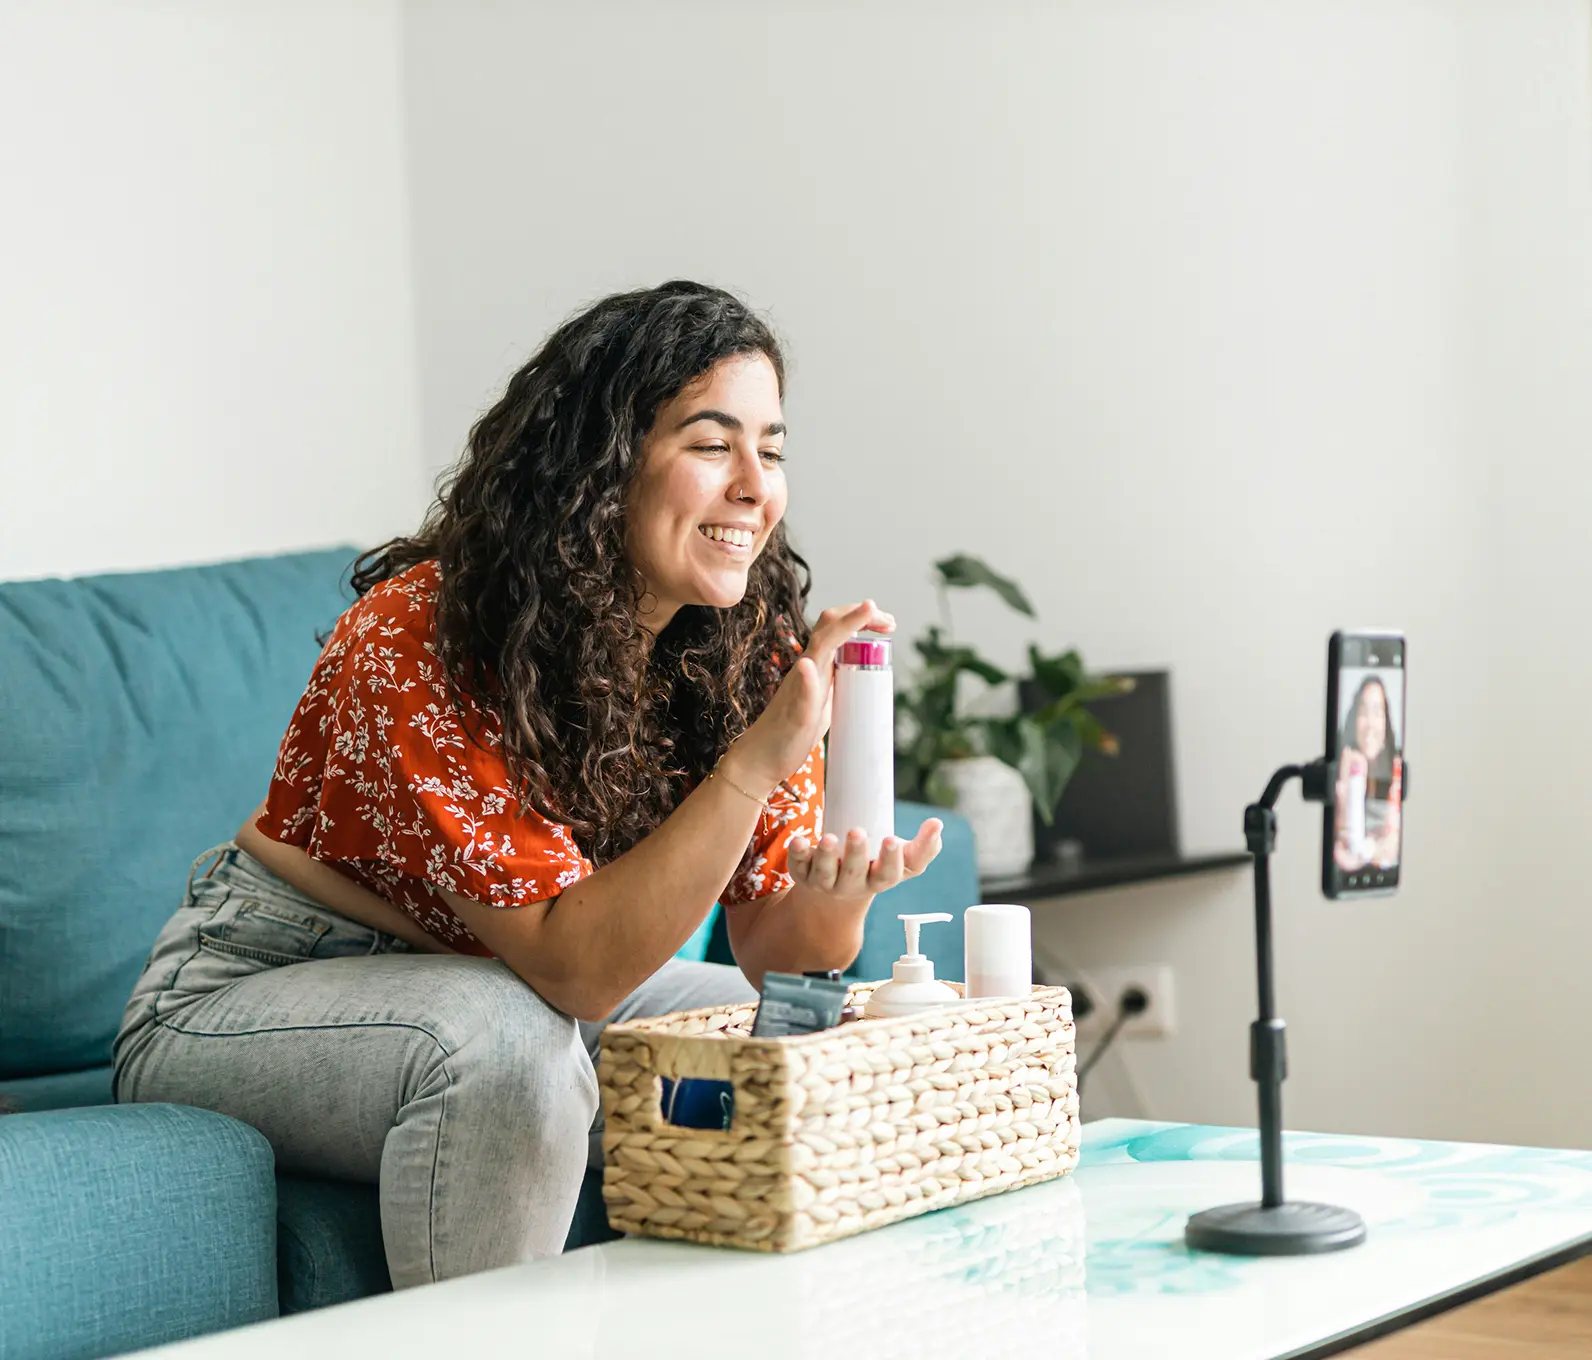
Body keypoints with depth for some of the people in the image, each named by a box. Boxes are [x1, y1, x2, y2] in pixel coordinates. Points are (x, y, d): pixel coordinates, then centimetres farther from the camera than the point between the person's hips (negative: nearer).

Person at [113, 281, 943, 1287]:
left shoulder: (752, 651, -8)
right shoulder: (421, 640, -27)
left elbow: (774, 952, -7)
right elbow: (569, 968, -31)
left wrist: (833, 893, -31)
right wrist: (757, 760, -40)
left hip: (513, 995, 7)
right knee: (504, 1039, -35)